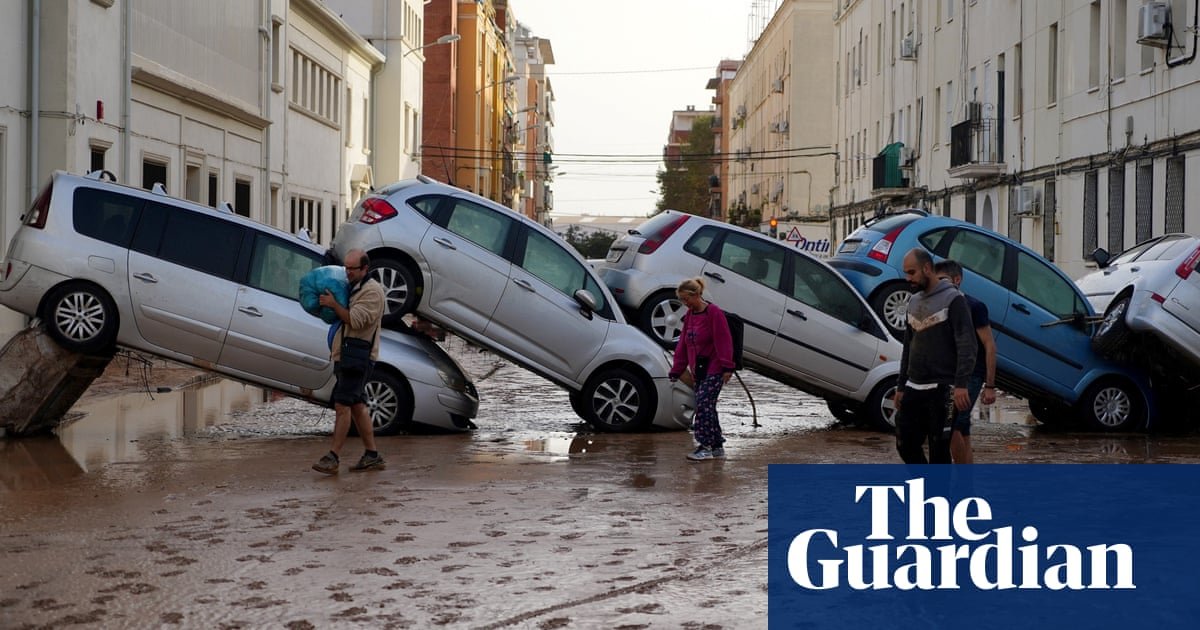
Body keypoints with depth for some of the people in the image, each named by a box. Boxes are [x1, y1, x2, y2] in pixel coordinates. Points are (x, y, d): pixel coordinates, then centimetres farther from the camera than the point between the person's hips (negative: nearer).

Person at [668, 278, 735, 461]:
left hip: (713, 370, -8)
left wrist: (727, 367, -19)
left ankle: (705, 447, -12)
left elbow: (723, 341, -15)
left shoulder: (714, 313, -12)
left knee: (703, 404, -15)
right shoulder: (689, 315, 12)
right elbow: (682, 344, 16)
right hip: (698, 370, 8)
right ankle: (717, 447, 16)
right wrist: (676, 371, 15)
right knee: (707, 407, 9)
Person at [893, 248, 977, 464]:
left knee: (939, 449, -3)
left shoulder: (952, 299, -7)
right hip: (913, 389, 7)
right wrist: (901, 386, 18)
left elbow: (966, 346, -13)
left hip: (941, 389, -7)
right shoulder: (914, 302, 16)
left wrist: (961, 384, -23)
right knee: (905, 443, 7)